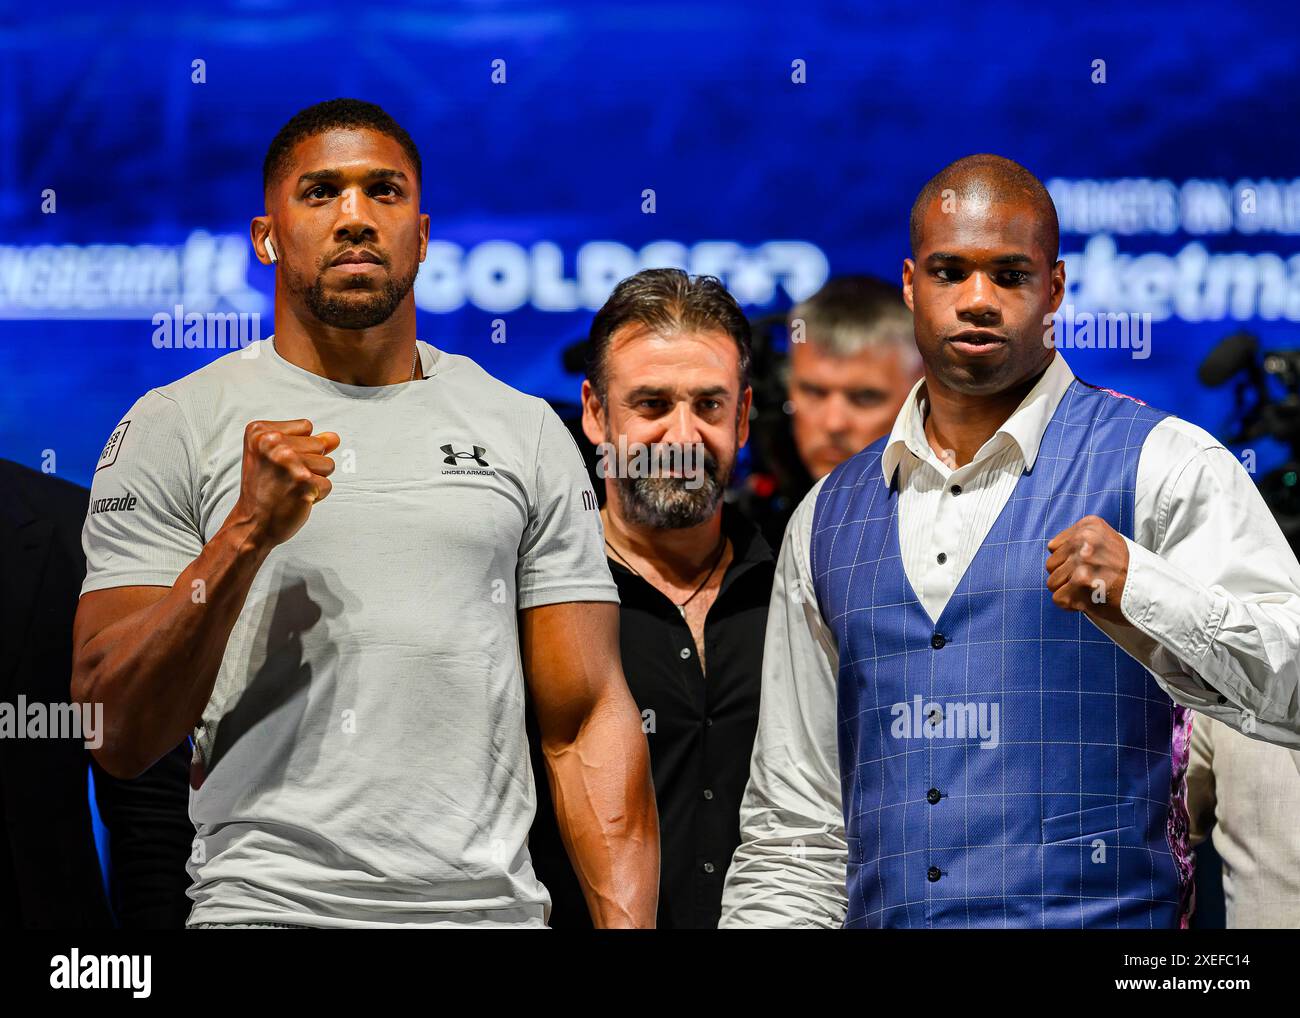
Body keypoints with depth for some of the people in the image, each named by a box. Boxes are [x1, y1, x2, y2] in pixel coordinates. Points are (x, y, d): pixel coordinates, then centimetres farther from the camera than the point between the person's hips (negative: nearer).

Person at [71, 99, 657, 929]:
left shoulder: (527, 433, 10)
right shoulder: (175, 426, 2)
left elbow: (589, 722, 6)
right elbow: (117, 737, -5)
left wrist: (628, 925, -7)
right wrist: (246, 534, -16)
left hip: (493, 904, 3)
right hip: (267, 904, -2)